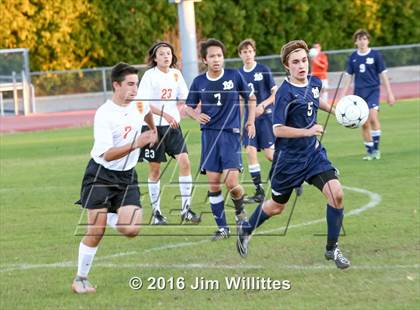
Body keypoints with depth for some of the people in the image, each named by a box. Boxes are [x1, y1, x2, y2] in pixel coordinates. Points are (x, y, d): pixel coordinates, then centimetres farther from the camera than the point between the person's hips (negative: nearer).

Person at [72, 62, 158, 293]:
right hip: (101, 174, -5)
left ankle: (109, 216, 22)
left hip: (127, 176, 5)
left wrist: (153, 131, 42)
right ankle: (81, 279, 8)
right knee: (96, 231, -10)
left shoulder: (139, 104, -2)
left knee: (131, 229, -12)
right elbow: (107, 154, -26)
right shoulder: (104, 115, -20)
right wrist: (135, 144, -36)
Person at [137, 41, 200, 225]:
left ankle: (186, 209, -4)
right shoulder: (150, 75, -8)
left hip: (173, 126, 4)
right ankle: (156, 211, 15)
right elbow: (144, 103, -16)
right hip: (154, 126, -4)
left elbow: (182, 99, 16)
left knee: (184, 161, -10)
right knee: (155, 169, 4)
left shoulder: (176, 74, 7)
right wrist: (165, 115, -26)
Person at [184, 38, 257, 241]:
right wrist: (197, 116, -7)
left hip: (231, 133, -2)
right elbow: (189, 107, 14)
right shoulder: (199, 82, 3)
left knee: (231, 182, -14)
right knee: (213, 184, -1)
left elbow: (251, 98, 13)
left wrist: (251, 121, 4)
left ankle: (240, 209, 19)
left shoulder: (234, 76, -1)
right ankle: (222, 228, 11)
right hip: (209, 135, 2)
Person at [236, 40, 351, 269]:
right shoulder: (285, 93, -21)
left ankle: (332, 249, 2)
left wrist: (334, 110, 11)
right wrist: (308, 131, -27)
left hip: (313, 153, 5)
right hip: (288, 158, -5)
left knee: (336, 193, -14)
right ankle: (246, 228, 43)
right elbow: (278, 130, -22)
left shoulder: (315, 83, -1)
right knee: (277, 207, 12)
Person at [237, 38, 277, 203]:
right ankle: (259, 192, -1)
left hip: (265, 115, -4)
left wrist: (263, 105, -17)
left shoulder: (264, 70, -5)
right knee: (250, 150, -7)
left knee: (269, 153, -9)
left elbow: (275, 93, -3)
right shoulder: (239, 74, 7)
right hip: (248, 117, 4)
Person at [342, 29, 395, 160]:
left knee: (373, 117, -23)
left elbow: (383, 74, 2)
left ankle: (376, 148, -13)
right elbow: (349, 77, 13)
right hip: (359, 92, 3)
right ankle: (370, 151, 14)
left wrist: (390, 93, 0)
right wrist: (343, 95, 8)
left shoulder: (375, 55, -2)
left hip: (373, 90, -3)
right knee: (364, 124, 3)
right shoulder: (353, 57, 6)